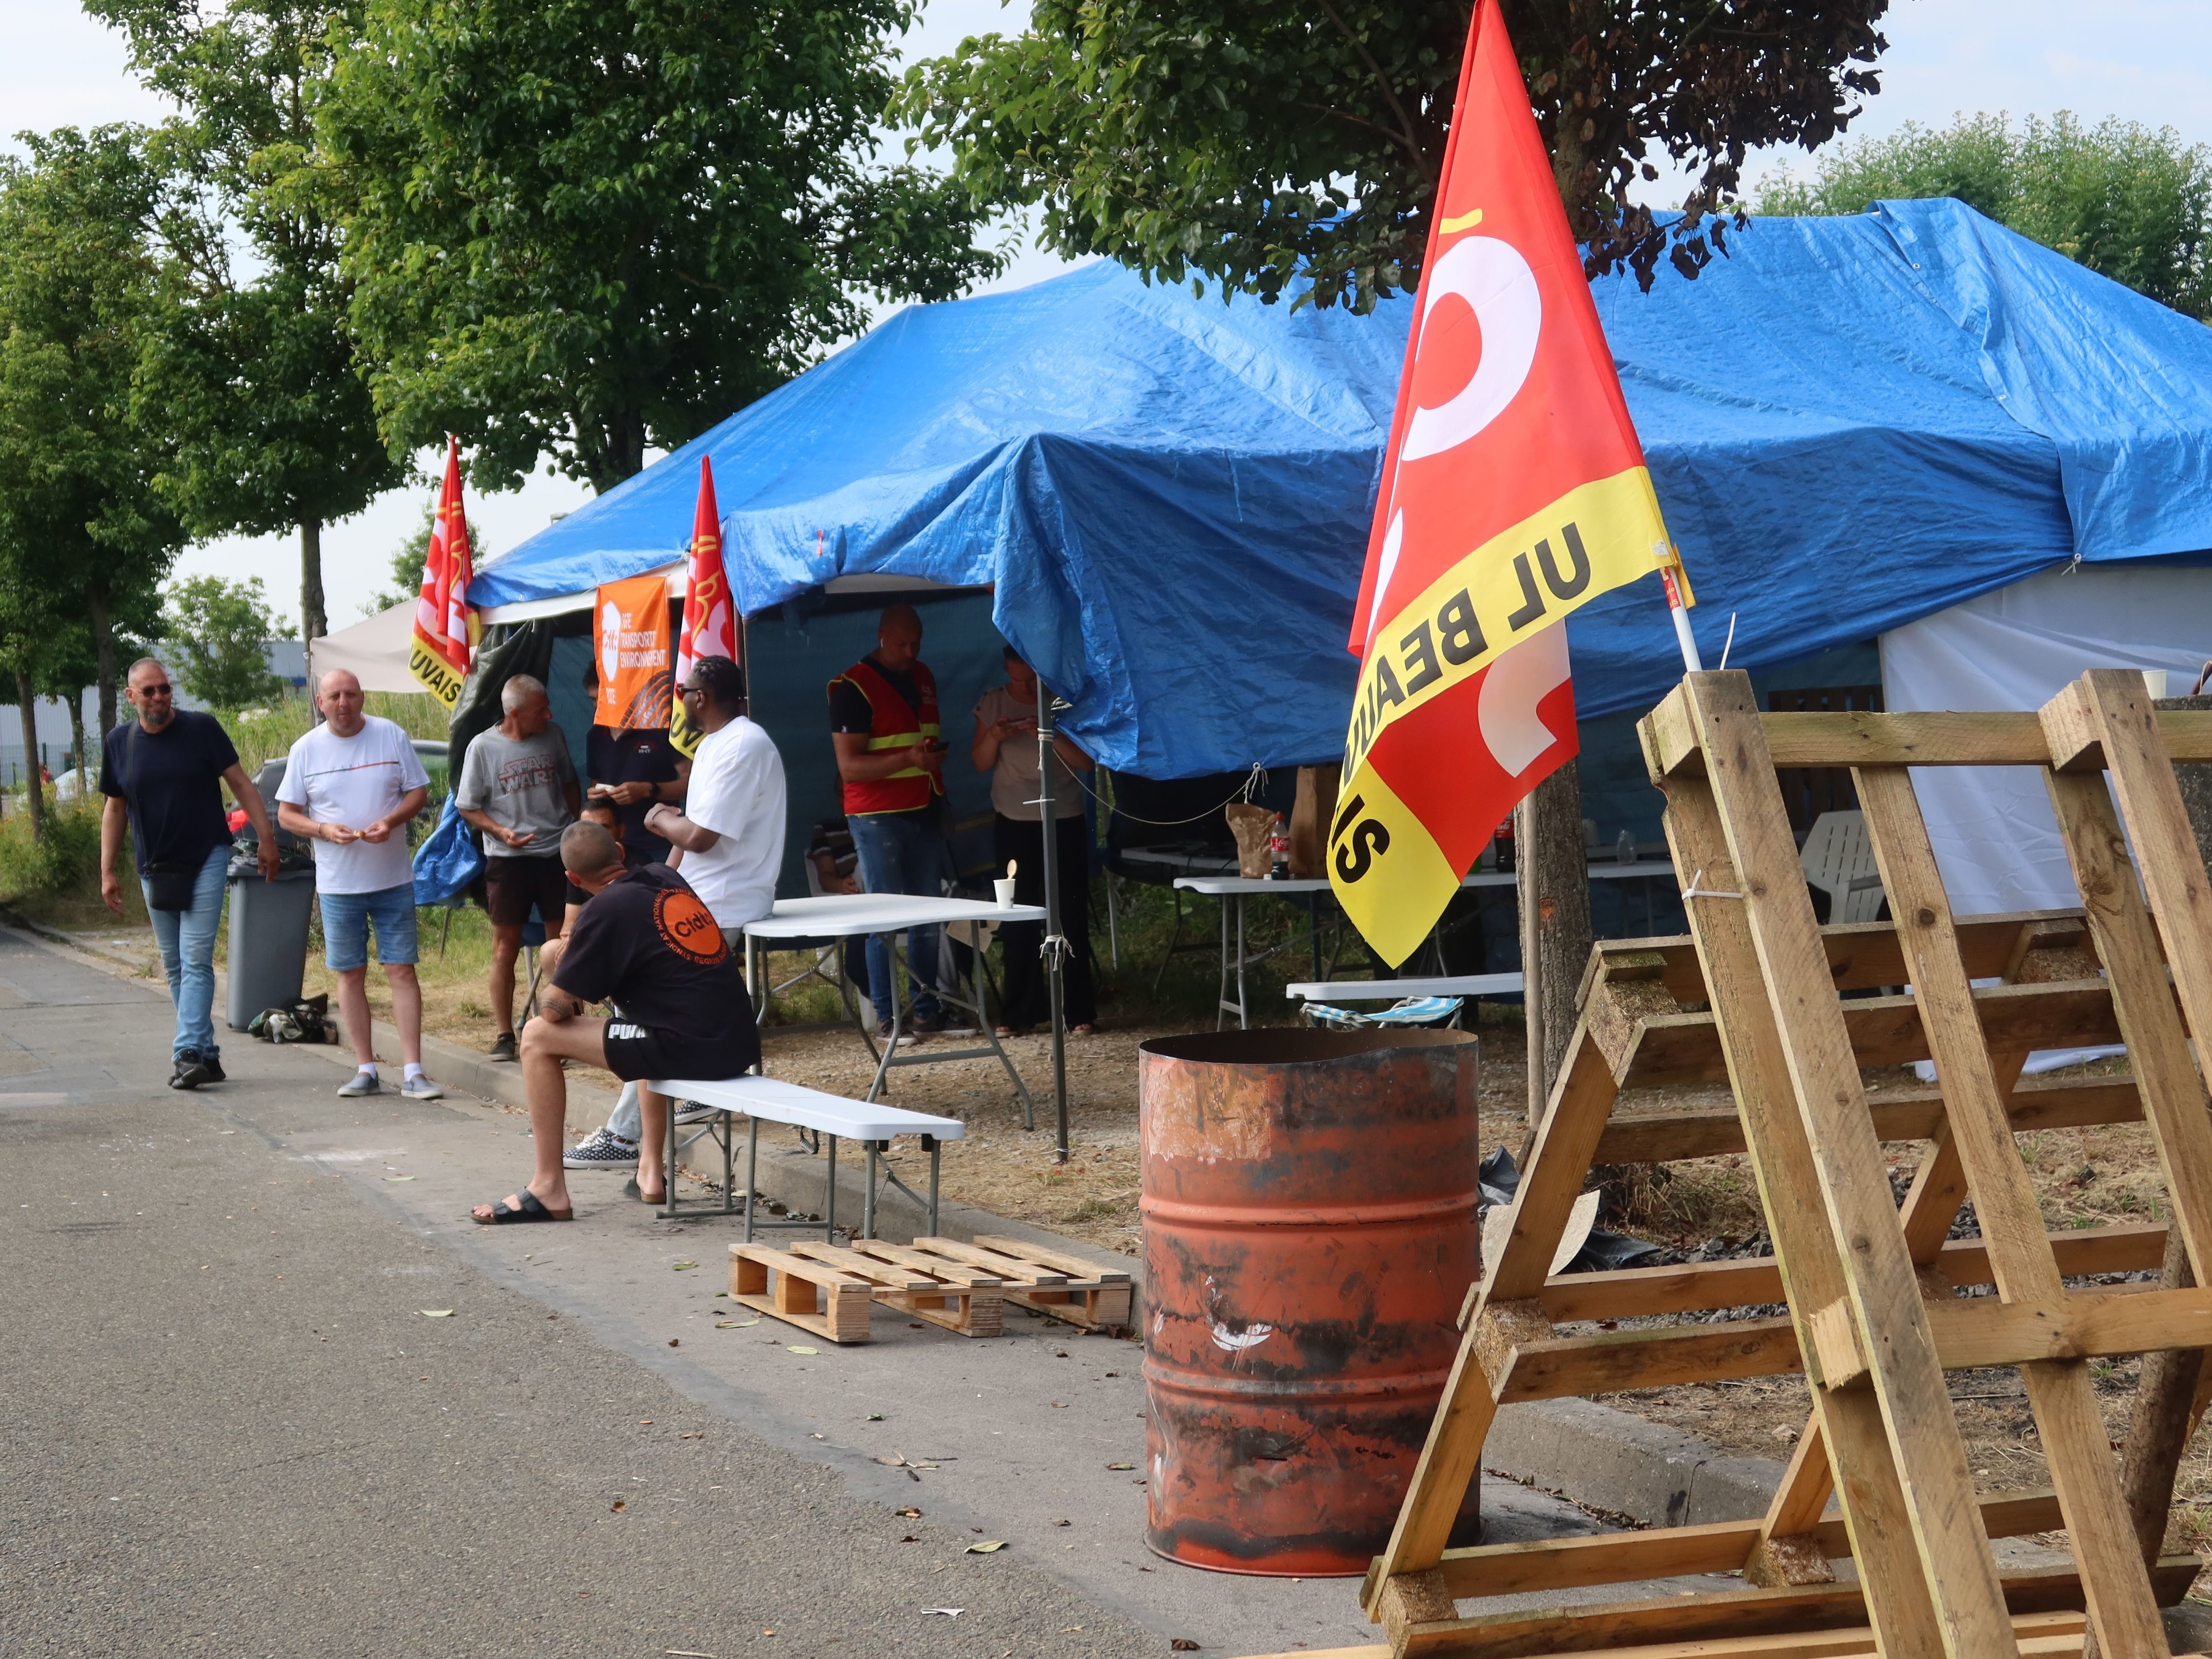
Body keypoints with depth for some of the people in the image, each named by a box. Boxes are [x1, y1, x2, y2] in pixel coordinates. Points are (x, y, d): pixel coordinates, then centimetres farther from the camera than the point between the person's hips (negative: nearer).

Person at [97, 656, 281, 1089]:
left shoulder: (202, 729, -6)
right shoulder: (119, 743, 4)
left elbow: (240, 784, -3)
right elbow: (114, 809, 12)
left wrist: (267, 839, -8)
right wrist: (108, 871, 8)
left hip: (205, 861, -4)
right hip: (155, 870, 5)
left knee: (196, 960, -12)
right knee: (174, 966, 8)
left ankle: (189, 1052, -16)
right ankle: (206, 1054, 15)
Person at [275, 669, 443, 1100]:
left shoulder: (392, 737, 0)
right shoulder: (306, 750, 1)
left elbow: (418, 791, 4)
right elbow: (286, 814, 5)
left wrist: (392, 821, -15)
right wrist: (323, 830, -15)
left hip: (393, 879, -1)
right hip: (338, 883, 1)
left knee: (401, 970, -4)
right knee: (350, 975, 5)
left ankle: (413, 1072, -3)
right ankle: (365, 1069, 14)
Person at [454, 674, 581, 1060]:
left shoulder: (553, 737, 2)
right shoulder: (483, 748, -8)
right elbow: (468, 807, -2)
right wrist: (501, 832, -16)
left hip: (558, 853, 3)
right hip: (508, 858, -3)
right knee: (506, 946, 1)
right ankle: (504, 1035, 8)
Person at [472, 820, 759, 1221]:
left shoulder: (606, 910, -9)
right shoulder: (667, 878, 13)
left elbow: (555, 1008, -5)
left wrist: (560, 984, 18)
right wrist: (575, 951, 21)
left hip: (693, 1051, -8)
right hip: (741, 1043, 8)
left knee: (538, 1037, 2)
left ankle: (549, 1189, 5)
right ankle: (651, 1170, 37)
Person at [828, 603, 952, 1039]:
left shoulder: (922, 677, 13)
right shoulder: (853, 687, -11)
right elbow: (849, 766, -16)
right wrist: (909, 759, -27)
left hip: (923, 814, 6)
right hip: (878, 818, -6)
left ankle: (926, 1008, 14)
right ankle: (885, 1017, 1)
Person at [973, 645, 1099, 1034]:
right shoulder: (993, 703, 4)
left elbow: (1086, 760, -7)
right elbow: (980, 763, 6)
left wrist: (1050, 735, -21)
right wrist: (994, 737, -13)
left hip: (1064, 822, -2)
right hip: (1013, 823, 2)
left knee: (1071, 916, -3)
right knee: (1019, 918, 1)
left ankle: (1079, 1012, 0)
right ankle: (1019, 1012, 7)